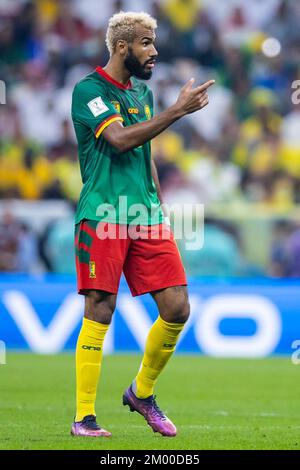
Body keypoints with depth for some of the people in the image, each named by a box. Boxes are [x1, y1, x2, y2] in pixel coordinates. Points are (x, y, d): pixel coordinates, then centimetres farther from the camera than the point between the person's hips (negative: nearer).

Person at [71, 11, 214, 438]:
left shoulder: (144, 93, 17)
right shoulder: (89, 90, -6)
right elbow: (121, 139, -21)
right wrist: (178, 111, -23)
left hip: (146, 218, 7)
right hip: (102, 218, -7)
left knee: (177, 309, -1)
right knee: (100, 313, -6)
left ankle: (142, 393, 19)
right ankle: (84, 417, 1)